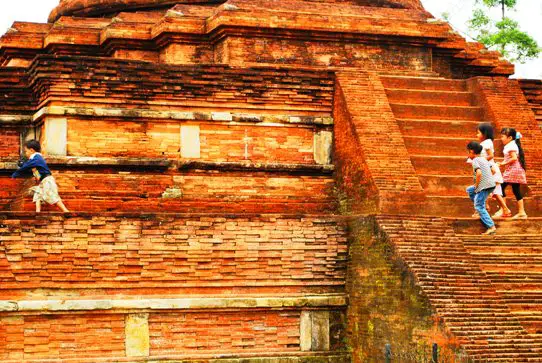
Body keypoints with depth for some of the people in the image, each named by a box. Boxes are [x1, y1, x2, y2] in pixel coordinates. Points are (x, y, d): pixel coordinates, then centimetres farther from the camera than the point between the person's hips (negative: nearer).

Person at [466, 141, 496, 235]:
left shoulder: (475, 161, -8)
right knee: (469, 190, 26)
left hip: (484, 186, -9)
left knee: (479, 207, -5)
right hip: (491, 184, 9)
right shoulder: (484, 159, 19)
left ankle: (491, 227, -14)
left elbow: (479, 173, -23)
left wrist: (476, 185, -11)